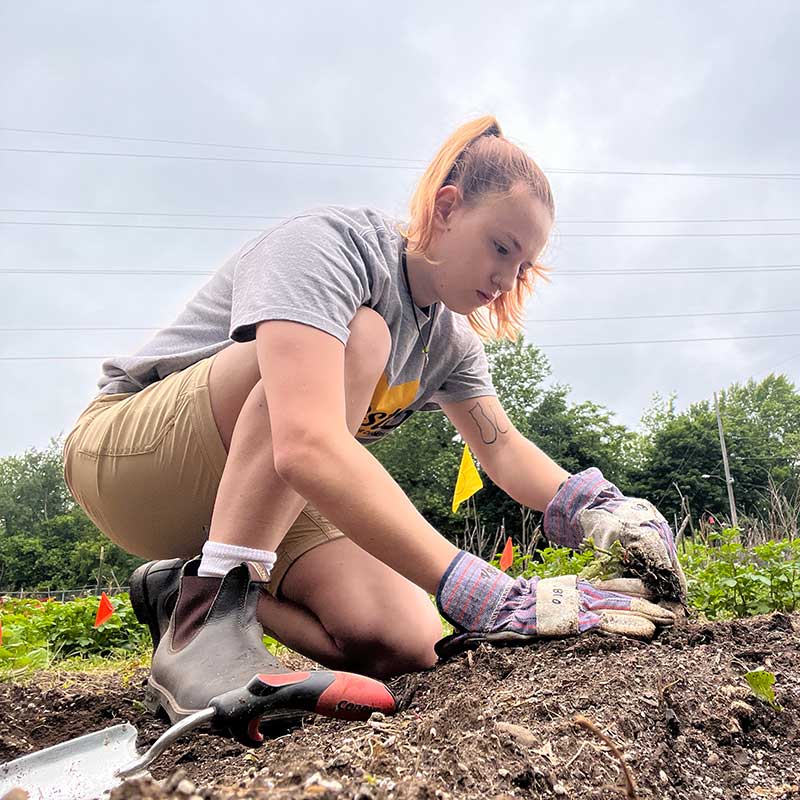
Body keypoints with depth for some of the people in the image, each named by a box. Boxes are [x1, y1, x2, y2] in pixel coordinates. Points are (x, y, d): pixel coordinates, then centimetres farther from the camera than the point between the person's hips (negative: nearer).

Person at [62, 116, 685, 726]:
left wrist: (594, 507, -18)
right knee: (359, 338, -31)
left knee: (407, 647, -17)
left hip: (271, 502, 7)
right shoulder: (332, 243, -25)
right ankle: (208, 612, -27)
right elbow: (309, 447, -41)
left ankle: (185, 591, 3)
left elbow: (505, 448, 4)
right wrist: (492, 596, -45)